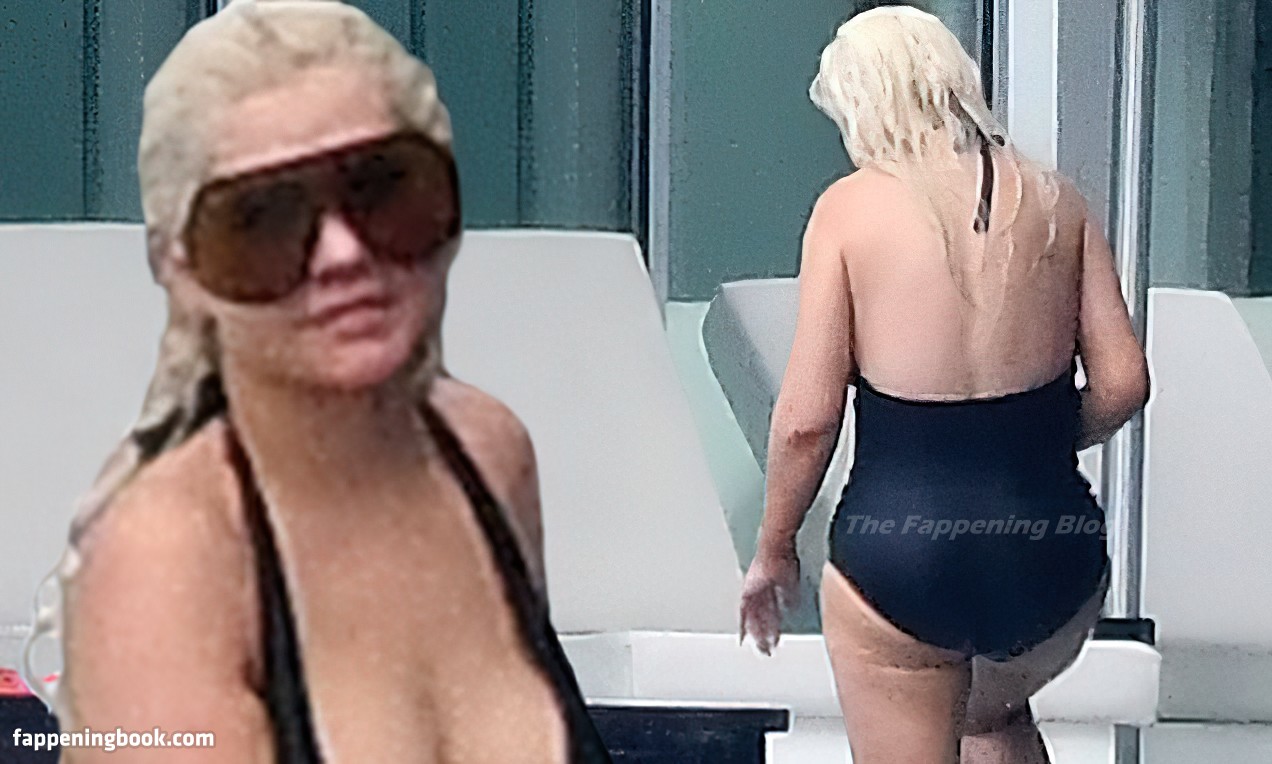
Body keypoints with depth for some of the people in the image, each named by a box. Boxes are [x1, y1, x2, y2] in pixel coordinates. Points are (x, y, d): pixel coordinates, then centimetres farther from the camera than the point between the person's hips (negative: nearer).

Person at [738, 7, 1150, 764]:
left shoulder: (850, 207, -5)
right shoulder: (1054, 200, 4)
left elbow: (807, 419, -7)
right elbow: (1122, 383, 2)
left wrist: (774, 552, 7)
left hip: (899, 545, -4)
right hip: (1052, 546, 4)